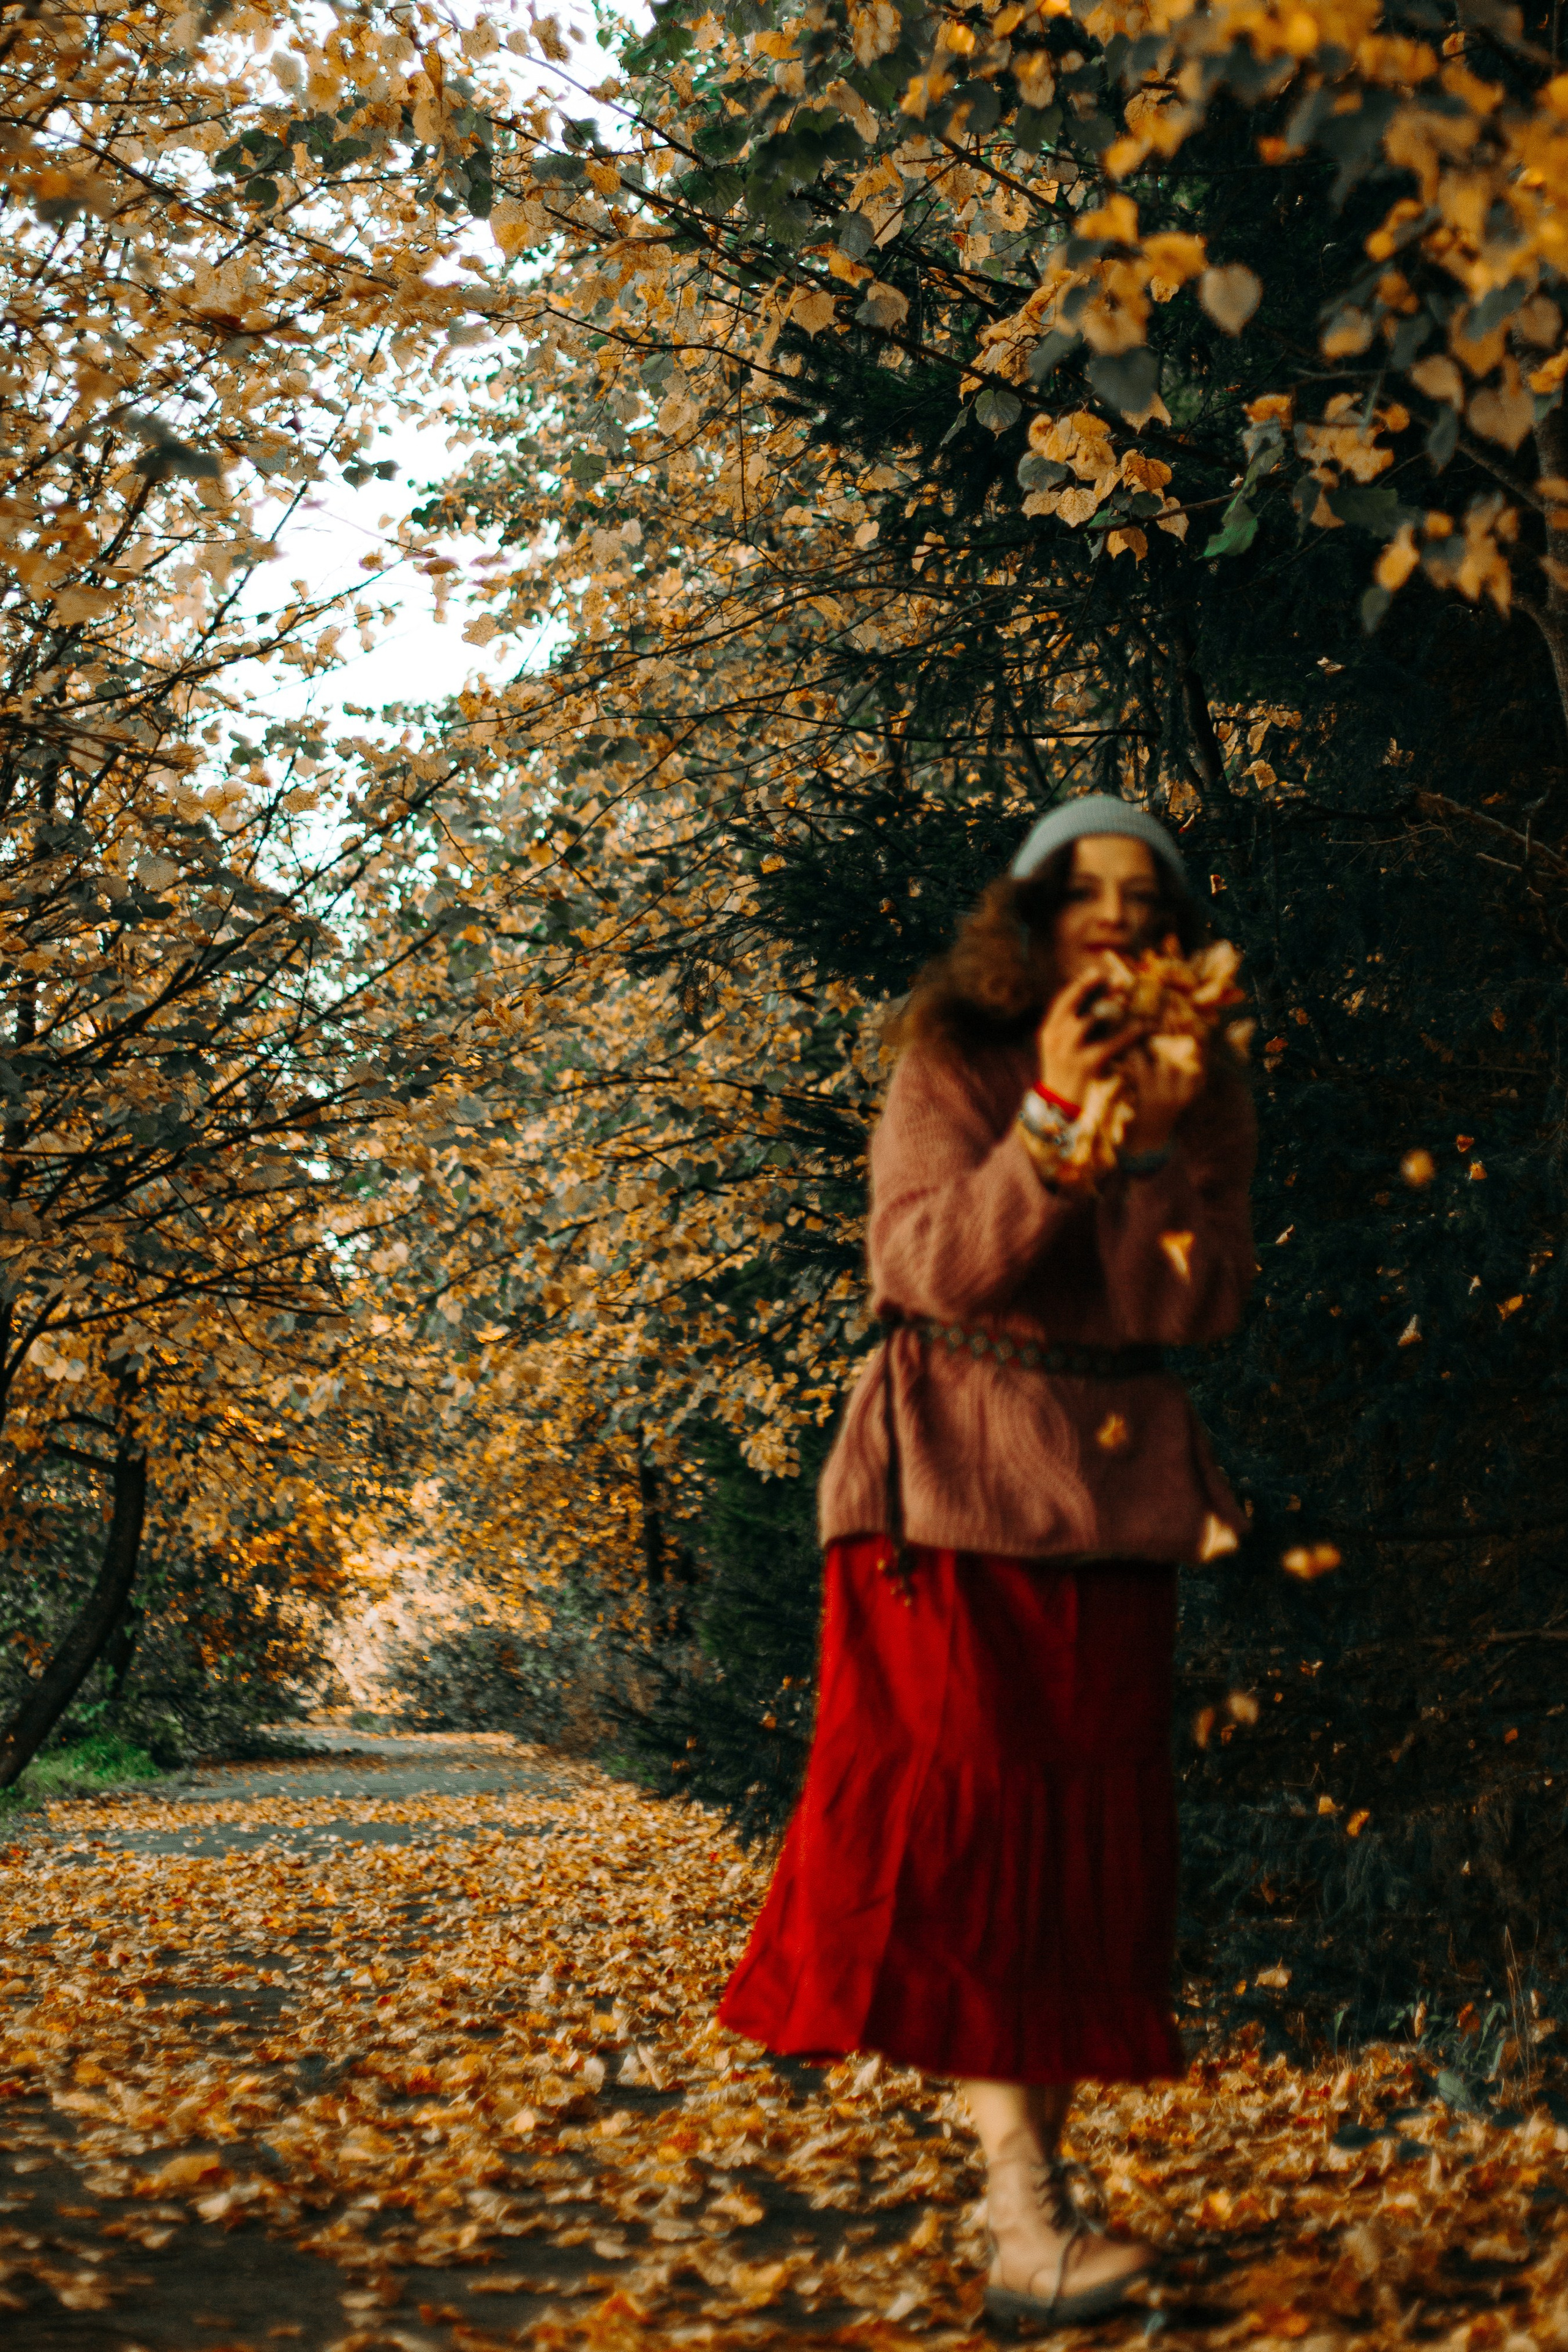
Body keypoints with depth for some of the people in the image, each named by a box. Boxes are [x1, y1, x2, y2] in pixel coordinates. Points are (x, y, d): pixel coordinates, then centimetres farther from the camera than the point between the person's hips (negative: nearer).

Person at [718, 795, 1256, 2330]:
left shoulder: (1207, 1096, 5)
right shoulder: (953, 1063, -5)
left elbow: (1192, 1311, -4)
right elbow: (925, 1266, -17)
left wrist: (1160, 1146, -19)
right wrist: (1050, 1122, -27)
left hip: (1115, 1488, 4)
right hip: (951, 1470, -4)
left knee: (1087, 1835, 3)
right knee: (957, 1802, -13)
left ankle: (1028, 2219, 11)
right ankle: (1026, 2197, -10)